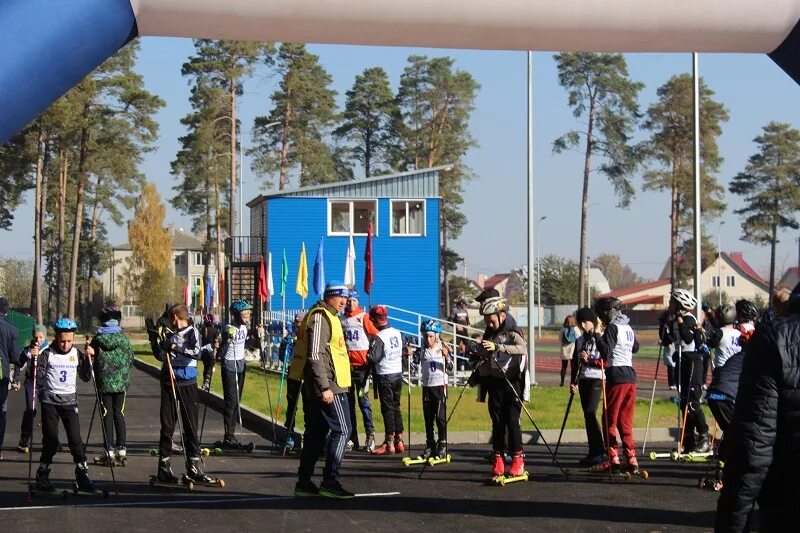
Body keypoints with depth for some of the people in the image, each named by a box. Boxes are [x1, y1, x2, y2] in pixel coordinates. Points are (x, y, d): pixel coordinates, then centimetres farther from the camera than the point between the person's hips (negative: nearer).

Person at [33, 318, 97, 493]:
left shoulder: (77, 354, 4)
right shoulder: (47, 354, -5)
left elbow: (86, 377, 6)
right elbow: (38, 377, -6)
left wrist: (89, 359, -5)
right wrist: (33, 359, -21)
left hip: (70, 400, 2)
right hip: (50, 401, -2)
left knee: (75, 439, -4)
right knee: (51, 440, -2)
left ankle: (82, 475, 5)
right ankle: (42, 477, 10)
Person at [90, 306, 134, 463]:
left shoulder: (98, 339, -5)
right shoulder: (123, 338, -2)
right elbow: (131, 359, 3)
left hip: (104, 382, -1)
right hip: (121, 383, 1)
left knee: (107, 415, 2)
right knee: (119, 415, 9)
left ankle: (109, 450, -1)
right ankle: (121, 448, 6)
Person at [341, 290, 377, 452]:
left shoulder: (363, 317, -2)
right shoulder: (342, 320, 13)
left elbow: (376, 335, -9)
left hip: (361, 364, -5)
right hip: (347, 364, 5)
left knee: (363, 400, -10)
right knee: (349, 402, 7)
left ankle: (370, 436, -9)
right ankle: (352, 438, 11)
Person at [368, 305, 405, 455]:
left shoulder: (379, 337, -17)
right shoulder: (397, 333, 4)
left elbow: (372, 358, -21)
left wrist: (367, 355, -3)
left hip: (385, 376, -7)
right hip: (398, 373, 7)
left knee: (387, 409, -2)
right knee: (396, 407, 13)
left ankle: (389, 443, -1)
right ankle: (399, 441, 14)